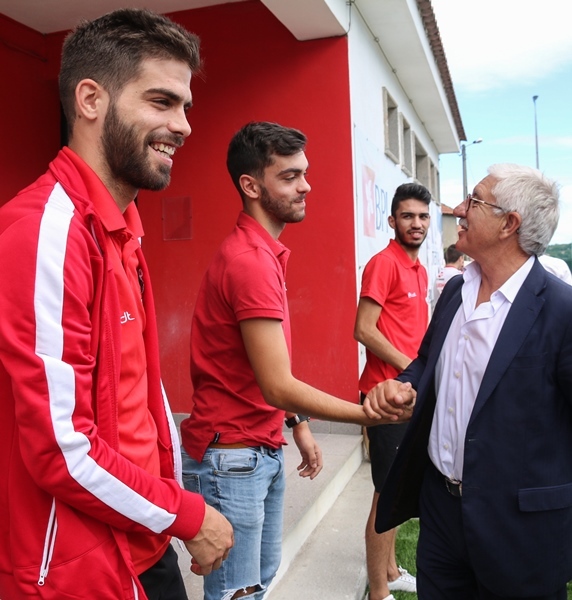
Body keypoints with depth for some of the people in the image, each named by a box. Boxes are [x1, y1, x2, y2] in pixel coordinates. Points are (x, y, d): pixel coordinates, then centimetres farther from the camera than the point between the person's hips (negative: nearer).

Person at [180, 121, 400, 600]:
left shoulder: (265, 253, 9)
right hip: (232, 457, -9)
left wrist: (297, 425, 12)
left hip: (264, 449, 10)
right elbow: (278, 386, -25)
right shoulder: (249, 260, -23)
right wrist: (369, 415, -25)